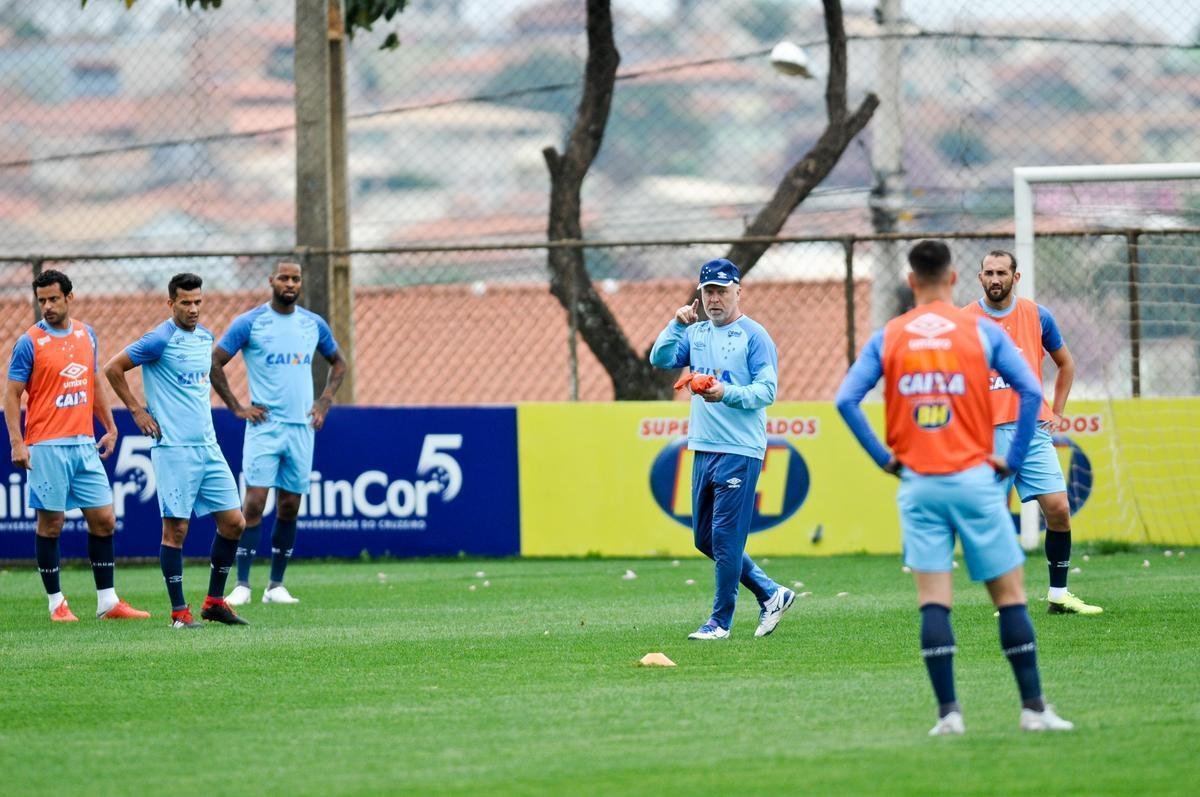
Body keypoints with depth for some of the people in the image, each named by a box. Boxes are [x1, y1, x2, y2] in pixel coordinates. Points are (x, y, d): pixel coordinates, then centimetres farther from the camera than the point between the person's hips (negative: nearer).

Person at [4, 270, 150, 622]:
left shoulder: (87, 335, 10)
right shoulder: (29, 342, -5)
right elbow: (12, 395, -5)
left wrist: (110, 428, 17)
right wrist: (17, 443, -14)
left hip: (84, 444, 5)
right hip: (46, 447, -5)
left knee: (103, 520, 4)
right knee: (51, 523, 0)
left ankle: (107, 601, 10)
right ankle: (56, 603, 8)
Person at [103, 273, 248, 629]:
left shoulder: (205, 337, 12)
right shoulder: (160, 339, -10)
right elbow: (112, 368, -7)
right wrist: (137, 410, -5)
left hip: (208, 446, 7)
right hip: (173, 449, -7)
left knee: (233, 522, 4)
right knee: (176, 529, -5)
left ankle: (214, 601, 16)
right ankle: (179, 612, 2)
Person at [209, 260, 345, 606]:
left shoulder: (314, 324, 9)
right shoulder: (249, 323, -4)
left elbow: (338, 363, 24)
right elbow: (214, 363, -2)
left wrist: (324, 402, 10)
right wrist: (237, 408, -5)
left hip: (302, 426, 4)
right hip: (264, 426, -4)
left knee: (289, 508, 5)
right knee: (254, 502, -11)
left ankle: (276, 586, 11)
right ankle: (242, 585, -10)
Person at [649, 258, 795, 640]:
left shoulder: (754, 335, -4)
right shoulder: (696, 333, 14)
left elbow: (767, 390, -11)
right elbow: (660, 359, 4)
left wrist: (727, 394, -26)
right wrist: (677, 324, -10)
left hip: (740, 452, -7)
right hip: (703, 449, 7)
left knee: (725, 537, -6)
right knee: (705, 539, 10)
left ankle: (721, 621, 1)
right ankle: (770, 594, 21)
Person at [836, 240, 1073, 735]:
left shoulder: (887, 338, 5)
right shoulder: (982, 332, 0)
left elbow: (846, 400, -2)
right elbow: (1030, 392, -8)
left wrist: (883, 457, 4)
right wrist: (1013, 459, -1)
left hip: (917, 484, 2)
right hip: (974, 479, -1)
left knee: (933, 598, 1)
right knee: (1009, 592, 5)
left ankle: (948, 712, -5)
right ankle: (1033, 707, 4)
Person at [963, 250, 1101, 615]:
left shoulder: (1037, 315, 6)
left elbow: (1065, 363, 20)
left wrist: (1057, 412, 14)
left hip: (1033, 427, 2)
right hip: (987, 434, -2)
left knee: (1058, 508, -7)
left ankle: (1058, 595, 4)